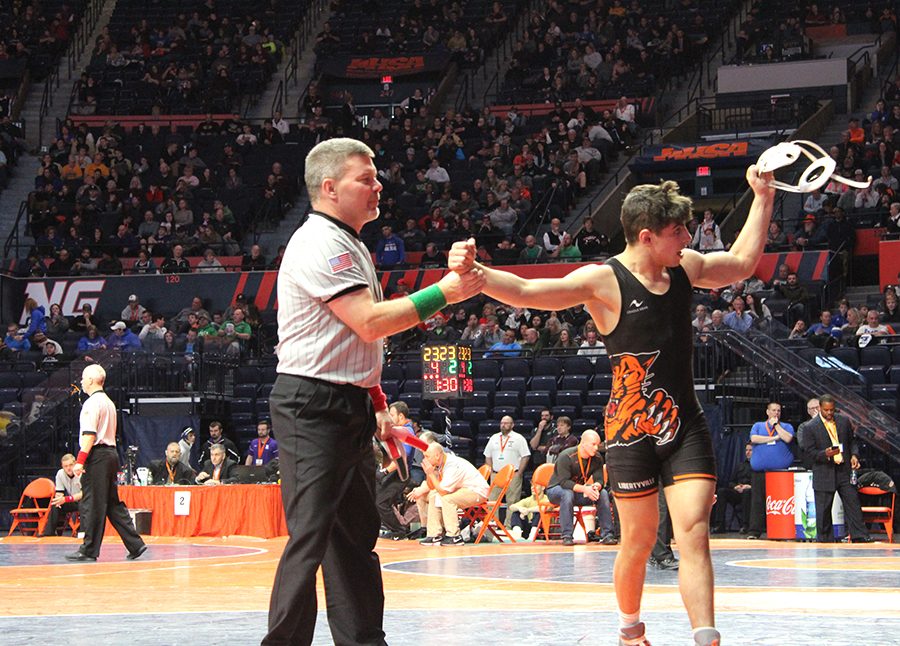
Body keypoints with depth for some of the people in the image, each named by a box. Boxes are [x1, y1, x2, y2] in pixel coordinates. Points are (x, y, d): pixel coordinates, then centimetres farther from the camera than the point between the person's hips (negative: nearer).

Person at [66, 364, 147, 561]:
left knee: (91, 504, -5)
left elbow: (90, 434, -18)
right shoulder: (109, 402, 19)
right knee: (113, 503, 11)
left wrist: (80, 460, -19)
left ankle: (89, 550, -3)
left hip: (96, 455, -9)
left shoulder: (92, 403, -11)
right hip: (111, 452, 9)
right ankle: (135, 544, 8)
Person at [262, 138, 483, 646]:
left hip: (350, 408, 10)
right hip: (313, 407, -10)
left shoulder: (352, 246, 19)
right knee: (311, 536, -12)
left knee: (357, 534, 12)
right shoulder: (320, 246, -14)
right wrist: (443, 294, -16)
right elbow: (371, 322, -21)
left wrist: (377, 402, 21)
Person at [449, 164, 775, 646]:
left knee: (693, 532, -9)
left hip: (685, 424, 4)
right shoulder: (604, 281, -13)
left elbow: (742, 262, 26)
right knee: (639, 540, 6)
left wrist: (762, 198, 22)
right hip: (632, 429, -4)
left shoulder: (686, 266, 6)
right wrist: (474, 272, -40)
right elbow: (526, 292, -23)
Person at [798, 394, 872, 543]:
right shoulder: (809, 427, -5)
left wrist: (854, 455, -1)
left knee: (853, 504, 0)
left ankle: (860, 537, 2)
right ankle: (825, 540, 12)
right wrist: (825, 454, -24)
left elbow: (851, 441, 18)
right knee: (823, 510, 2)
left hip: (844, 470, 3)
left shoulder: (844, 421, 8)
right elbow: (809, 452, -6)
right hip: (824, 473, -3)